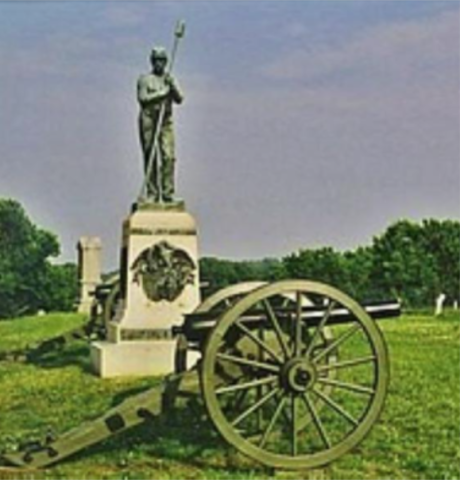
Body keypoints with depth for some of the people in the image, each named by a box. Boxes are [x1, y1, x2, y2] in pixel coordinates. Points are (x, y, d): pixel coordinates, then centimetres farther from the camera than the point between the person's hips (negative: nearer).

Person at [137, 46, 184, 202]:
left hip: (166, 122, 3)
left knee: (169, 157, -8)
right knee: (151, 158, -2)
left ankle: (168, 194, -6)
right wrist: (162, 93, -14)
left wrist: (173, 86, -13)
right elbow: (142, 98, -10)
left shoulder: (170, 79, 15)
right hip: (149, 121, -3)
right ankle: (152, 194, 3)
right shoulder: (144, 79, 4)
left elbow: (179, 99, 4)